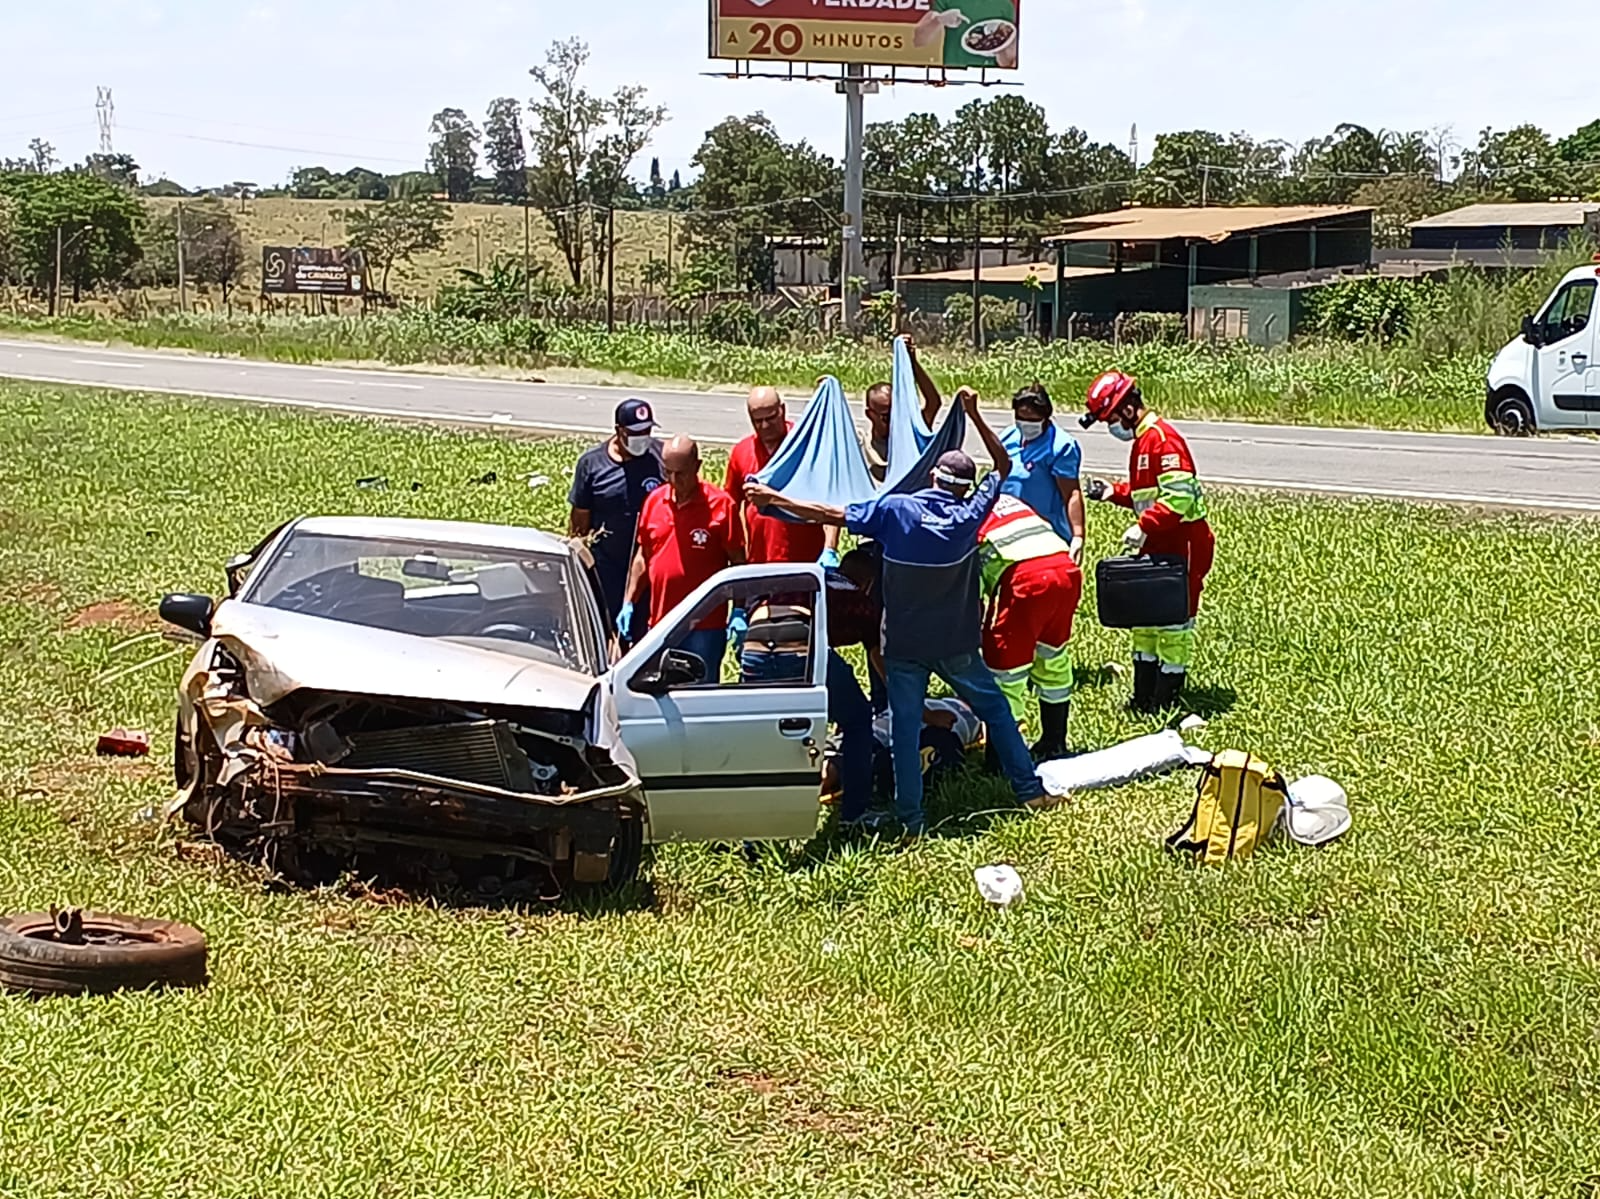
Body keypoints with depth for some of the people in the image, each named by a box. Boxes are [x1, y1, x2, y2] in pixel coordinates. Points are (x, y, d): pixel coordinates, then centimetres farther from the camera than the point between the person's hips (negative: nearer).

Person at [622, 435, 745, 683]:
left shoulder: (720, 504, -7)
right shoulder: (654, 501, 8)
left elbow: (738, 562, -4)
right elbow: (642, 558, 17)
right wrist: (628, 603, 11)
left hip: (705, 627, -5)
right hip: (661, 623, 5)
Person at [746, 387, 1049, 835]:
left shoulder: (895, 509, -13)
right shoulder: (969, 515, -9)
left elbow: (832, 515, -10)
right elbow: (1003, 466, 5)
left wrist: (775, 499, -2)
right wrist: (974, 414, 6)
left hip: (904, 645, -1)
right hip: (956, 643, 1)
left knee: (905, 728, 4)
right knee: (994, 709, 17)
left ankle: (911, 819, 5)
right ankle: (1028, 789, 23)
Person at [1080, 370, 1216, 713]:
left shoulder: (1162, 438, -19)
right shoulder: (1141, 440, 14)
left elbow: (1179, 496, -27)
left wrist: (1144, 527, -29)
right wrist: (1112, 492, 10)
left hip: (1182, 545, -11)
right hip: (1156, 546, 11)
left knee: (1175, 620, -3)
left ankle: (1165, 703, 3)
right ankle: (1143, 698, 23)